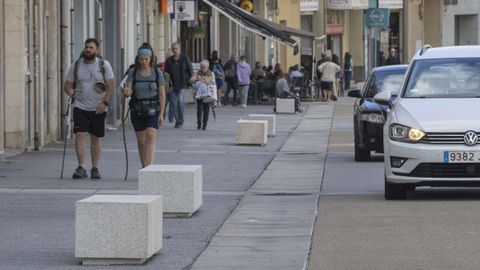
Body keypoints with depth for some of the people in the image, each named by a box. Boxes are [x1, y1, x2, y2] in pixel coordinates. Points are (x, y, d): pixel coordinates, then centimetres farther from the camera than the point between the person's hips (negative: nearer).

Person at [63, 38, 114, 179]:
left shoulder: (104, 65, 0)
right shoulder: (75, 66, 5)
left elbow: (110, 87, -4)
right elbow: (67, 85, 10)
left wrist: (105, 102, -18)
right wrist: (70, 91, -14)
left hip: (98, 109, 0)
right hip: (80, 107, 0)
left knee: (96, 138, 7)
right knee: (80, 135, -13)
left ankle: (95, 168, 15)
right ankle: (81, 167, -16)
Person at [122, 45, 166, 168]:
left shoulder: (157, 72, -1)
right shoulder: (133, 72, 1)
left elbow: (162, 94, -1)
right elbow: (129, 91, -6)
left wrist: (161, 114, -6)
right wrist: (126, 92, -32)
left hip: (153, 110, -2)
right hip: (137, 110, 2)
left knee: (151, 136, -18)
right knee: (141, 141, 7)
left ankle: (150, 166, -27)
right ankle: (144, 167, 18)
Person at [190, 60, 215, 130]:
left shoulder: (211, 74, 5)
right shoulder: (198, 74, 6)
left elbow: (213, 83, -2)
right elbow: (191, 80, -4)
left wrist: (207, 83, -19)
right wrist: (197, 79, -21)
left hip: (208, 95, 0)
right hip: (199, 94, 0)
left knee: (206, 109, 0)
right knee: (199, 108, -8)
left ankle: (205, 125, 6)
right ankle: (199, 124, -2)